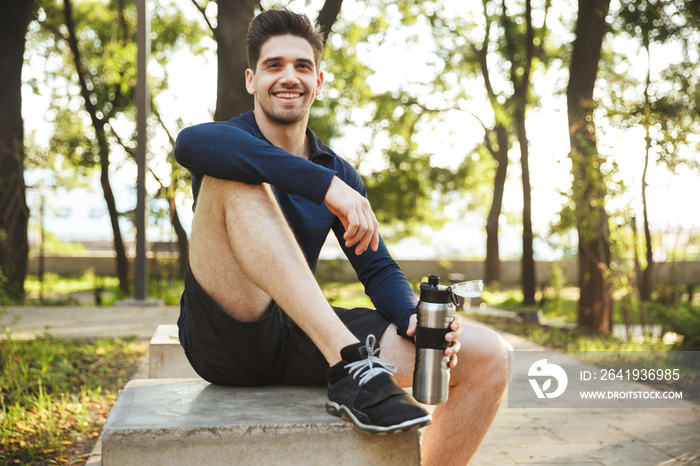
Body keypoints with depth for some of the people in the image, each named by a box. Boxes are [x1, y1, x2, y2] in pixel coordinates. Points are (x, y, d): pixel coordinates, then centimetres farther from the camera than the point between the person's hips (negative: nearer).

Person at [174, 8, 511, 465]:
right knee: (233, 178, -29)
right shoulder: (232, 145, -1)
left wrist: (413, 319, -14)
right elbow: (190, 144, -27)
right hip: (227, 339, -4)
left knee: (489, 356, -10)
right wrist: (323, 184, -35)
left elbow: (379, 269, 10)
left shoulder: (340, 174, 14)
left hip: (302, 342, 5)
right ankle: (349, 363, -37)